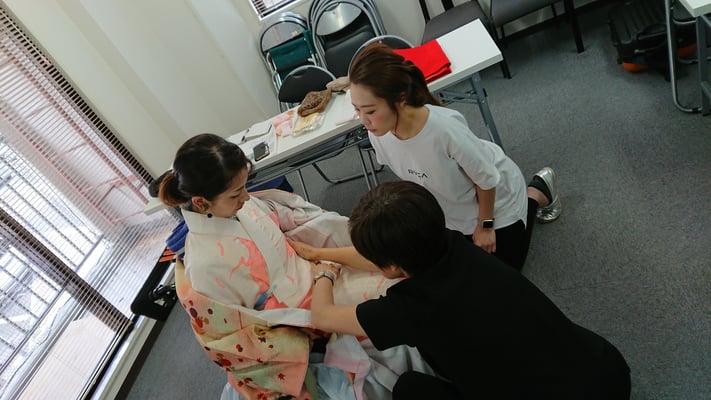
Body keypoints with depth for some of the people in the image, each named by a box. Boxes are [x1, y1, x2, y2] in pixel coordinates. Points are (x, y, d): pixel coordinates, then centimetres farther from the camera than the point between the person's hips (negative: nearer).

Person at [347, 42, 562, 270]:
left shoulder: (446, 129, -44)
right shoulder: (378, 134, -26)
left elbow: (486, 180, -24)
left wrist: (485, 224, -10)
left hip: (496, 197, -5)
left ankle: (536, 192, 26)